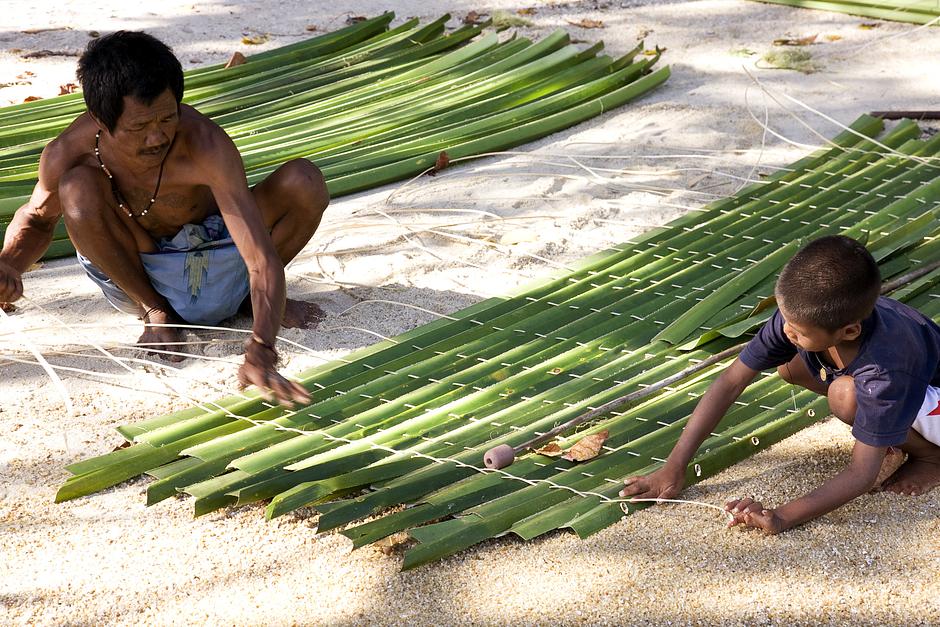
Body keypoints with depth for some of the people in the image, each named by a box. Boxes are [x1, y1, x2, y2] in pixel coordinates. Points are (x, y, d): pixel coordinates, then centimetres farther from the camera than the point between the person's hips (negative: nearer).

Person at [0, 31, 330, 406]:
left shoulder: (206, 146, -34)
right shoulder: (68, 154, -25)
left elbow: (262, 257, -40)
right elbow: (37, 218, 1)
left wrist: (261, 354, -54)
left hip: (220, 270, -1)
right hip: (139, 275, 1)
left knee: (303, 181, -26)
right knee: (77, 189, -30)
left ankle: (260, 295, 3)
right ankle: (156, 312, -6)